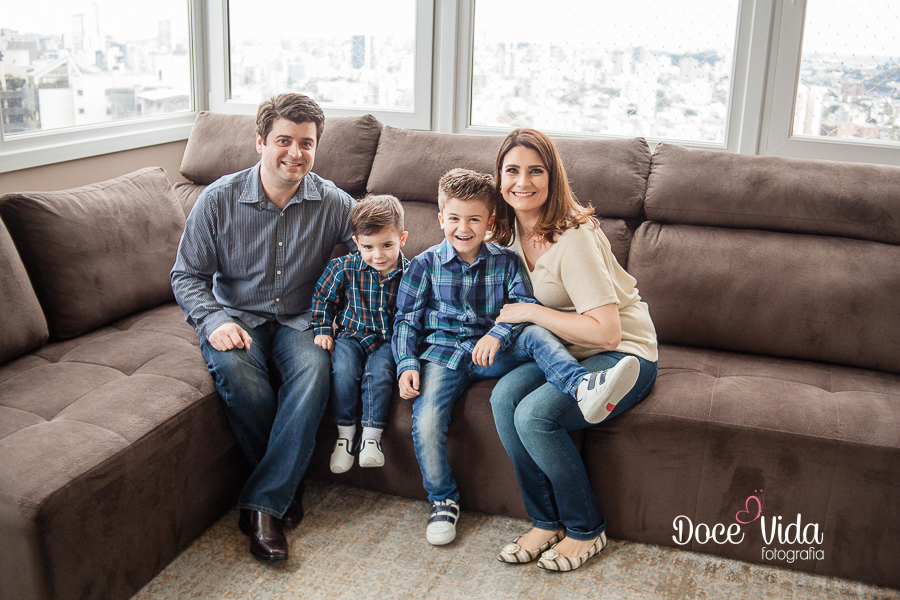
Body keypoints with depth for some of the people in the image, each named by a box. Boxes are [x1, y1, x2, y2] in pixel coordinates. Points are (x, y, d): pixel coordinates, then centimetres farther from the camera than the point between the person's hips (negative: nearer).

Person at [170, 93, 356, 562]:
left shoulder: (331, 203, -2)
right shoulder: (220, 199, -5)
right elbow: (186, 276, -1)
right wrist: (214, 321, -19)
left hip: (298, 320, 1)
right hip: (234, 317, 0)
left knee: (314, 371, -33)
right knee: (238, 373, -34)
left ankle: (263, 502, -23)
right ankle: (287, 484, -8)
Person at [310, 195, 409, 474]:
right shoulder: (344, 268, -6)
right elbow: (323, 299, 9)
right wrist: (322, 330, 4)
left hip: (390, 340, -1)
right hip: (352, 335, 1)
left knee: (379, 372, -29)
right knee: (344, 368, -27)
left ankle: (372, 435, -18)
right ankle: (345, 433, -12)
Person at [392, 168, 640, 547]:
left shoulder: (504, 262, 6)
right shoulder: (425, 265, 3)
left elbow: (525, 305, -5)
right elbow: (407, 321, 5)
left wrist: (499, 333, -25)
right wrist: (406, 366, -10)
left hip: (492, 351, 1)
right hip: (442, 354, -1)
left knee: (535, 334, -27)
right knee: (426, 422, -22)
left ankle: (583, 388, -51)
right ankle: (443, 500, 0)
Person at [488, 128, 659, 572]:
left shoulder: (573, 237, -23)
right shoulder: (512, 228, 2)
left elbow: (607, 332, -27)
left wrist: (531, 312, -21)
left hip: (624, 355, -7)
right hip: (566, 351, 7)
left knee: (534, 414, -28)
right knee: (504, 397, -21)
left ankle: (586, 530, -4)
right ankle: (546, 521, -3)